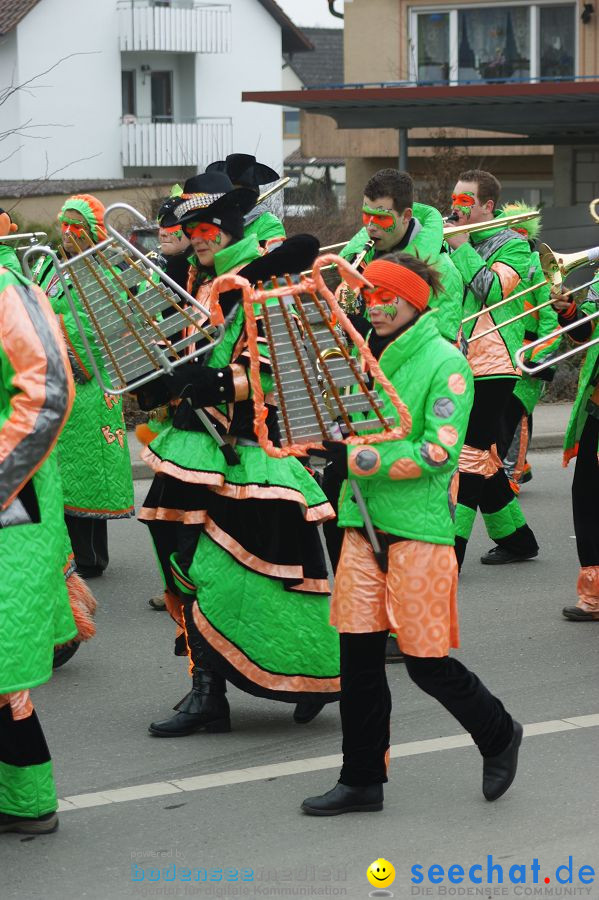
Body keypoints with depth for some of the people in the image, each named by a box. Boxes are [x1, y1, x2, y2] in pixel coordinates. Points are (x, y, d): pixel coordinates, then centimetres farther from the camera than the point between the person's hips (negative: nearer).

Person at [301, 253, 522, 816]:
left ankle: (498, 737, 24)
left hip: (420, 527, -6)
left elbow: (438, 451, -17)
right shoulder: (365, 356, 13)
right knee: (358, 653, 5)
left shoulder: (445, 363, -8)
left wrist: (356, 459, -19)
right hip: (364, 522, 6)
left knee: (427, 662, -1)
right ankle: (362, 780, 14)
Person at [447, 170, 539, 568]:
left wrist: (463, 249, -11)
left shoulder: (513, 245, -3)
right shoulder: (456, 243, 17)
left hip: (492, 366, -8)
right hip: (458, 365, 8)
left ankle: (449, 552, -16)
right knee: (482, 456, 13)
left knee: (470, 456, -12)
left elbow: (492, 289, -18)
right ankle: (516, 538, 25)